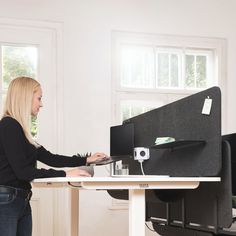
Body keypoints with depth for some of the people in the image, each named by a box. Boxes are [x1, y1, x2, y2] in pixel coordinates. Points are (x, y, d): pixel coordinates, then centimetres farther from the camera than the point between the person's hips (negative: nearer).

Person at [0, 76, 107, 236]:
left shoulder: (17, 128, 16)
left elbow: (48, 157, 17)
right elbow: (23, 171, -17)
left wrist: (86, 160, 17)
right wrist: (64, 174, -16)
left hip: (22, 201, 9)